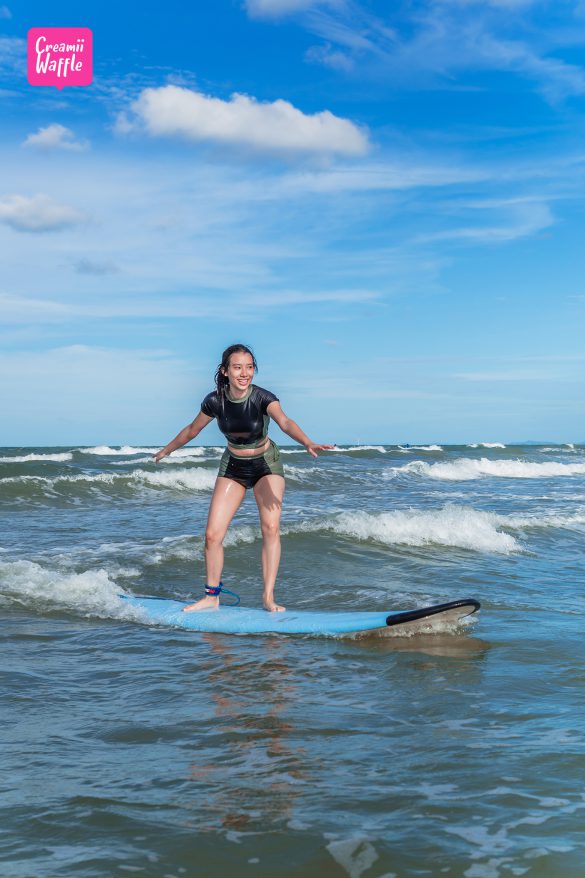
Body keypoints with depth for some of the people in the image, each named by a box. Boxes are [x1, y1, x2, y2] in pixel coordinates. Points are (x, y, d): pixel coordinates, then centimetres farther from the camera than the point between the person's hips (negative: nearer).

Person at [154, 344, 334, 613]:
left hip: (266, 464, -2)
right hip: (232, 467, 3)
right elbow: (192, 430, 5)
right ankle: (212, 596, 11)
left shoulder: (263, 398, -24)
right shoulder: (215, 401, -14)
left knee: (270, 527, -20)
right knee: (212, 534, -5)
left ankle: (269, 597, -14)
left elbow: (285, 423, -44)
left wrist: (308, 443, -63)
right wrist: (167, 450, 20)